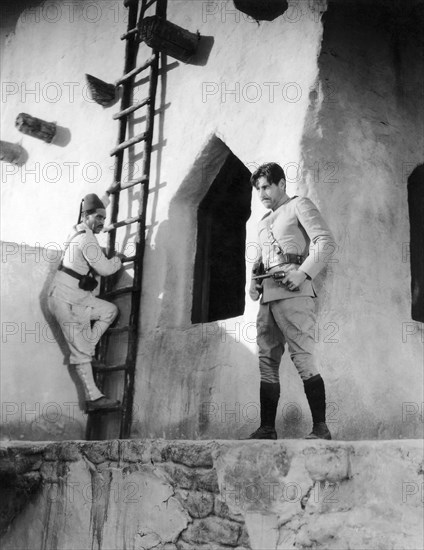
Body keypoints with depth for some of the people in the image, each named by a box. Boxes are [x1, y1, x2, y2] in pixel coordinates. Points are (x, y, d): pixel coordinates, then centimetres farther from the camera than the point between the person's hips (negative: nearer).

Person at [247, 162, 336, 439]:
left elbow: (326, 242, -5)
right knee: (267, 361, 2)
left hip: (292, 291, -8)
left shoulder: (300, 205, 8)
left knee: (303, 358, -13)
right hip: (267, 295, 8)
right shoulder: (264, 222, 29)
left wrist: (303, 272, -17)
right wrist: (254, 282, 12)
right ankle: (267, 429, 4)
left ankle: (321, 427, -11)